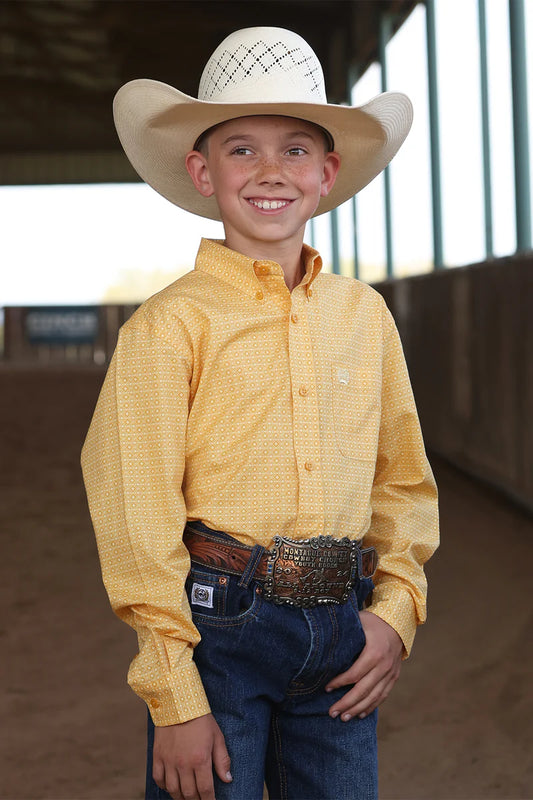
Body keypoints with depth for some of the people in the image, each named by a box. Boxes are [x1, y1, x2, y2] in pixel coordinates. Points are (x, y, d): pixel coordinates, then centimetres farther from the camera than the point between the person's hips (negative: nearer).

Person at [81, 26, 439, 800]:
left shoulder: (364, 314, 8)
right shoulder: (170, 324, -7)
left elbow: (404, 480, 16)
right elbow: (138, 523, -8)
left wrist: (396, 609, 3)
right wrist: (175, 698, -10)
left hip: (343, 637, 4)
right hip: (220, 627, -4)